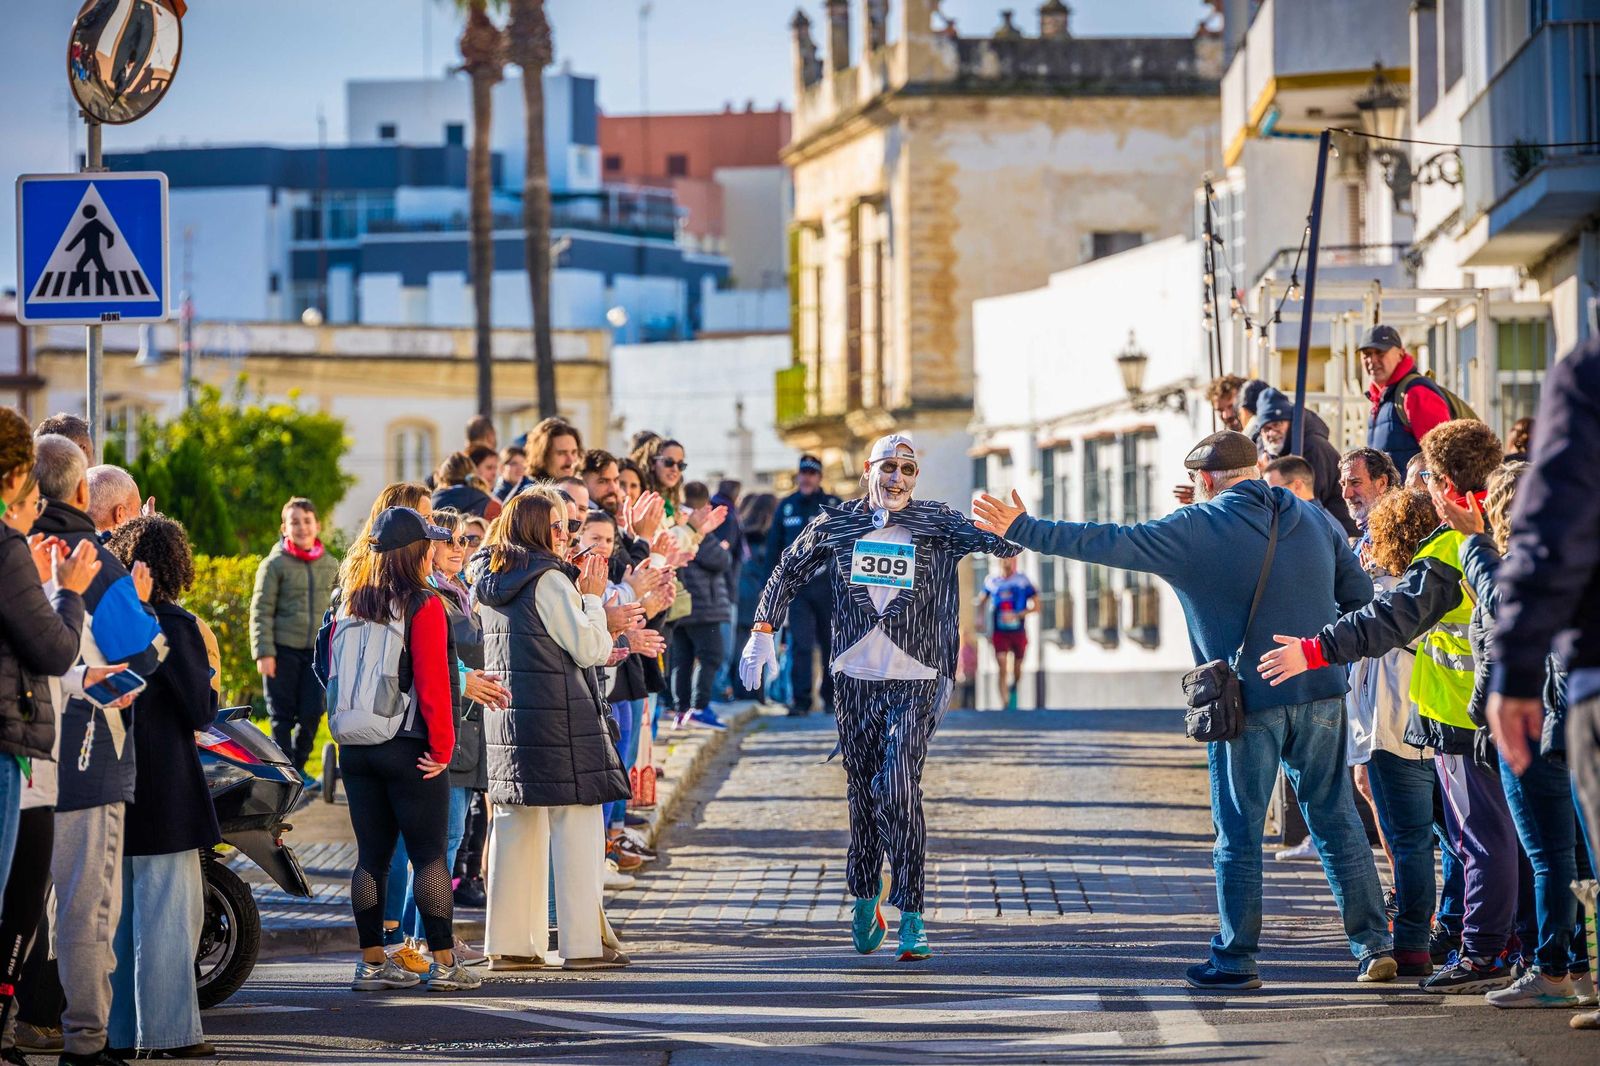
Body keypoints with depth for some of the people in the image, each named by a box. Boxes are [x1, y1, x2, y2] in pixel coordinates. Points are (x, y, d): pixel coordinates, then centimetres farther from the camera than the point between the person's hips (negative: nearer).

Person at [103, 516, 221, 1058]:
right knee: (169, 909, -1)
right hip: (164, 787, -7)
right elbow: (201, 710, -12)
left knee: (118, 909, 13)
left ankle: (119, 1030, 17)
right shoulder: (173, 625, -14)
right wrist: (208, 673, 6)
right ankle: (167, 1030, -1)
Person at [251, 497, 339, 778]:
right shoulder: (275, 565, -2)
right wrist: (263, 653, -11)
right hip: (283, 649, -3)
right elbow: (261, 611, -4)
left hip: (317, 651, 3)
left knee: (312, 713, 0)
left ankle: (298, 766, 18)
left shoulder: (331, 566, 11)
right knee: (282, 716, 0)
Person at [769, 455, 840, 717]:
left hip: (828, 585, -1)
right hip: (796, 585, 1)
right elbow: (773, 548, 12)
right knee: (800, 645, -6)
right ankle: (801, 700, -6)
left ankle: (832, 697, 20)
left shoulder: (834, 505, 2)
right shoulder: (786, 507, 9)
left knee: (831, 644, 8)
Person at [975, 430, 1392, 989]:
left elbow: (1106, 543, -4)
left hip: (1246, 702, -4)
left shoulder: (1197, 529, -5)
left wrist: (1022, 529, 2)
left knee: (1239, 833, 5)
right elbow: (1360, 596, 11)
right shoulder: (1313, 521, 9)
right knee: (1337, 821, 9)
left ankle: (1235, 960, 9)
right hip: (1321, 695, 4)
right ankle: (1374, 946, 6)